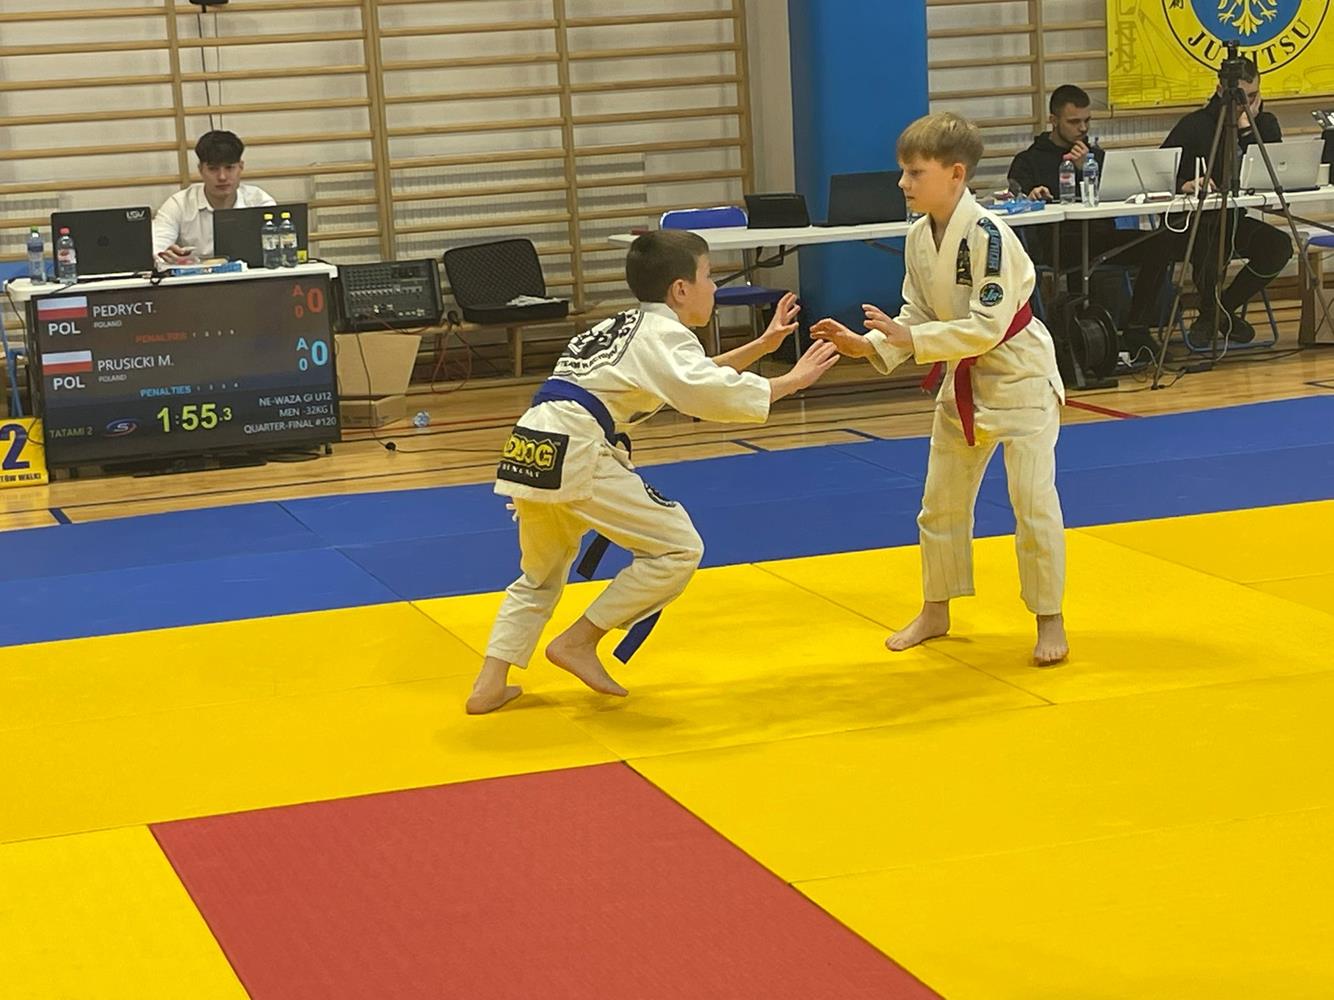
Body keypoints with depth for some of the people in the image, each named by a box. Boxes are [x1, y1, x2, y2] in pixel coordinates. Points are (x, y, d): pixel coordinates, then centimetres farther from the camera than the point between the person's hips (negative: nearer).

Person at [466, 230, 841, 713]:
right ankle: (578, 642, 5)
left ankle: (489, 685, 17)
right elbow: (710, 395, -17)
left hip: (531, 451, 10)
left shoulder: (633, 328, 26)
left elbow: (697, 377, 36)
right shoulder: (662, 334, -2)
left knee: (541, 575, 27)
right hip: (575, 454, -9)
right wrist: (790, 381, -6)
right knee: (678, 549, 0)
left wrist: (761, 345, 31)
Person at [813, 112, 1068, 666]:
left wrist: (910, 337, -31)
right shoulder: (919, 237, -2)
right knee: (940, 502, 15)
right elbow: (918, 314, 4)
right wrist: (869, 344, -11)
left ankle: (1050, 620, 10)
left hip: (1018, 375, -8)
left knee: (1033, 501, -5)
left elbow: (987, 327, -29)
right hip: (962, 381, 8)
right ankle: (935, 611, 31)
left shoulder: (987, 234, -26)